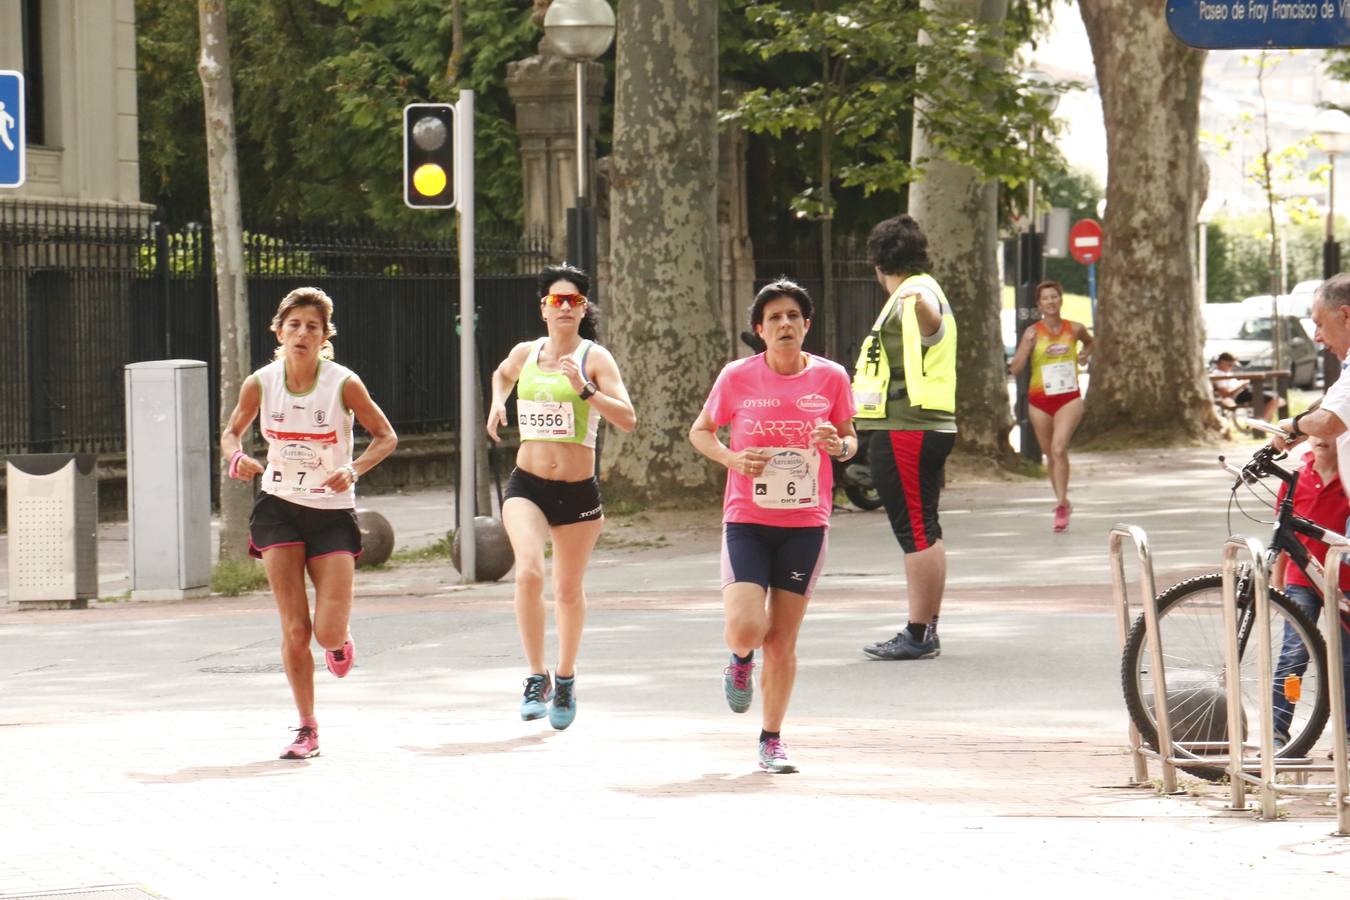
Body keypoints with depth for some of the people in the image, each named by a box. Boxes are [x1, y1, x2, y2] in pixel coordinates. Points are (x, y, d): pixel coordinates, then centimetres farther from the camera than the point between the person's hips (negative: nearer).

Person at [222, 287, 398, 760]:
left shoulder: (344, 384, -12)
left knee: (328, 633, -10)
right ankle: (306, 729, 10)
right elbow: (231, 432, 11)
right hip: (279, 508, 1)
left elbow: (386, 436, -1)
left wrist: (354, 470, -18)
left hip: (333, 512, -1)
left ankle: (340, 641, 30)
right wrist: (237, 457, -12)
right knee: (294, 629, -6)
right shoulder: (260, 384, -6)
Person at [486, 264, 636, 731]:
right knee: (528, 572, -22)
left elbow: (627, 419, -14)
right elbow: (502, 374, 32)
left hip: (578, 489, -1)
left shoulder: (595, 358, -4)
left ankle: (565, 679, 33)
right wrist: (497, 403, 13)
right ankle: (537, 677, -11)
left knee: (568, 589, 11)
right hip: (527, 485, 1)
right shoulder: (524, 354, 6)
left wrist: (584, 390, -25)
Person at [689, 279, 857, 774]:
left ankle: (772, 740, 19)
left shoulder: (830, 377, -1)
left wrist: (839, 445, -12)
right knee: (746, 630, -16)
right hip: (747, 520, -1)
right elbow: (700, 431, 9)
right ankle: (741, 661, 21)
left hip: (805, 524, 1)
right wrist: (732, 458, -11)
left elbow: (849, 440, 12)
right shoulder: (737, 377, -4)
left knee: (782, 641, 4)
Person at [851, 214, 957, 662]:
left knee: (916, 531, -10)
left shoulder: (912, 294, -10)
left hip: (904, 431, -11)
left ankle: (918, 634, -11)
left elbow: (932, 323, -29)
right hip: (926, 428, 11)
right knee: (924, 532, 14)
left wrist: (921, 304, -48)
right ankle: (927, 629, 19)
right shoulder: (922, 291, 23)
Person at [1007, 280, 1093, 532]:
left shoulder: (1075, 329, 1)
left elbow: (1089, 342, 26)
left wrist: (1084, 354, 6)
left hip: (1069, 399, -1)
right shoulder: (1033, 332, -5)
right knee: (1050, 454, 11)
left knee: (1059, 449, -21)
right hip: (1040, 400, 1)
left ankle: (1061, 505, -19)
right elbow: (1015, 369, -9)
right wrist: (1027, 346, -23)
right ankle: (1063, 502, 30)